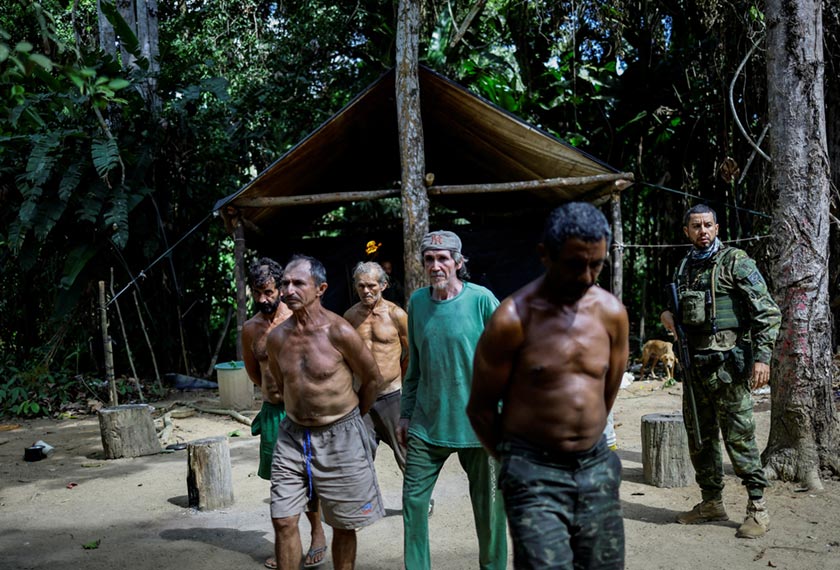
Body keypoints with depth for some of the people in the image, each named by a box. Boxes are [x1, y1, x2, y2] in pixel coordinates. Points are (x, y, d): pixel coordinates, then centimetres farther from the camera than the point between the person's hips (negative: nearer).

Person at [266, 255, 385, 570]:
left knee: (342, 526, 9)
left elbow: (373, 380, -3)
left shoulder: (339, 332, -16)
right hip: (292, 435, 4)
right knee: (283, 520, 3)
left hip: (340, 437, -4)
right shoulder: (277, 337, -2)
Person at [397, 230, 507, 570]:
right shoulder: (417, 302, 4)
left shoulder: (481, 299, -9)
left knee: (487, 507, 8)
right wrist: (406, 414, 13)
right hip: (427, 423, 4)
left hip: (476, 422, -3)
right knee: (413, 500, 6)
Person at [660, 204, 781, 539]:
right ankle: (712, 504, 24)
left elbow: (767, 311, -9)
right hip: (694, 365, 7)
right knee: (700, 438, 12)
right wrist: (668, 317, 3)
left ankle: (758, 509, 7)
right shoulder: (685, 267, 14)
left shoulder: (735, 261, -5)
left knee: (738, 437, -5)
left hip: (728, 363, -7)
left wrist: (762, 357, -18)